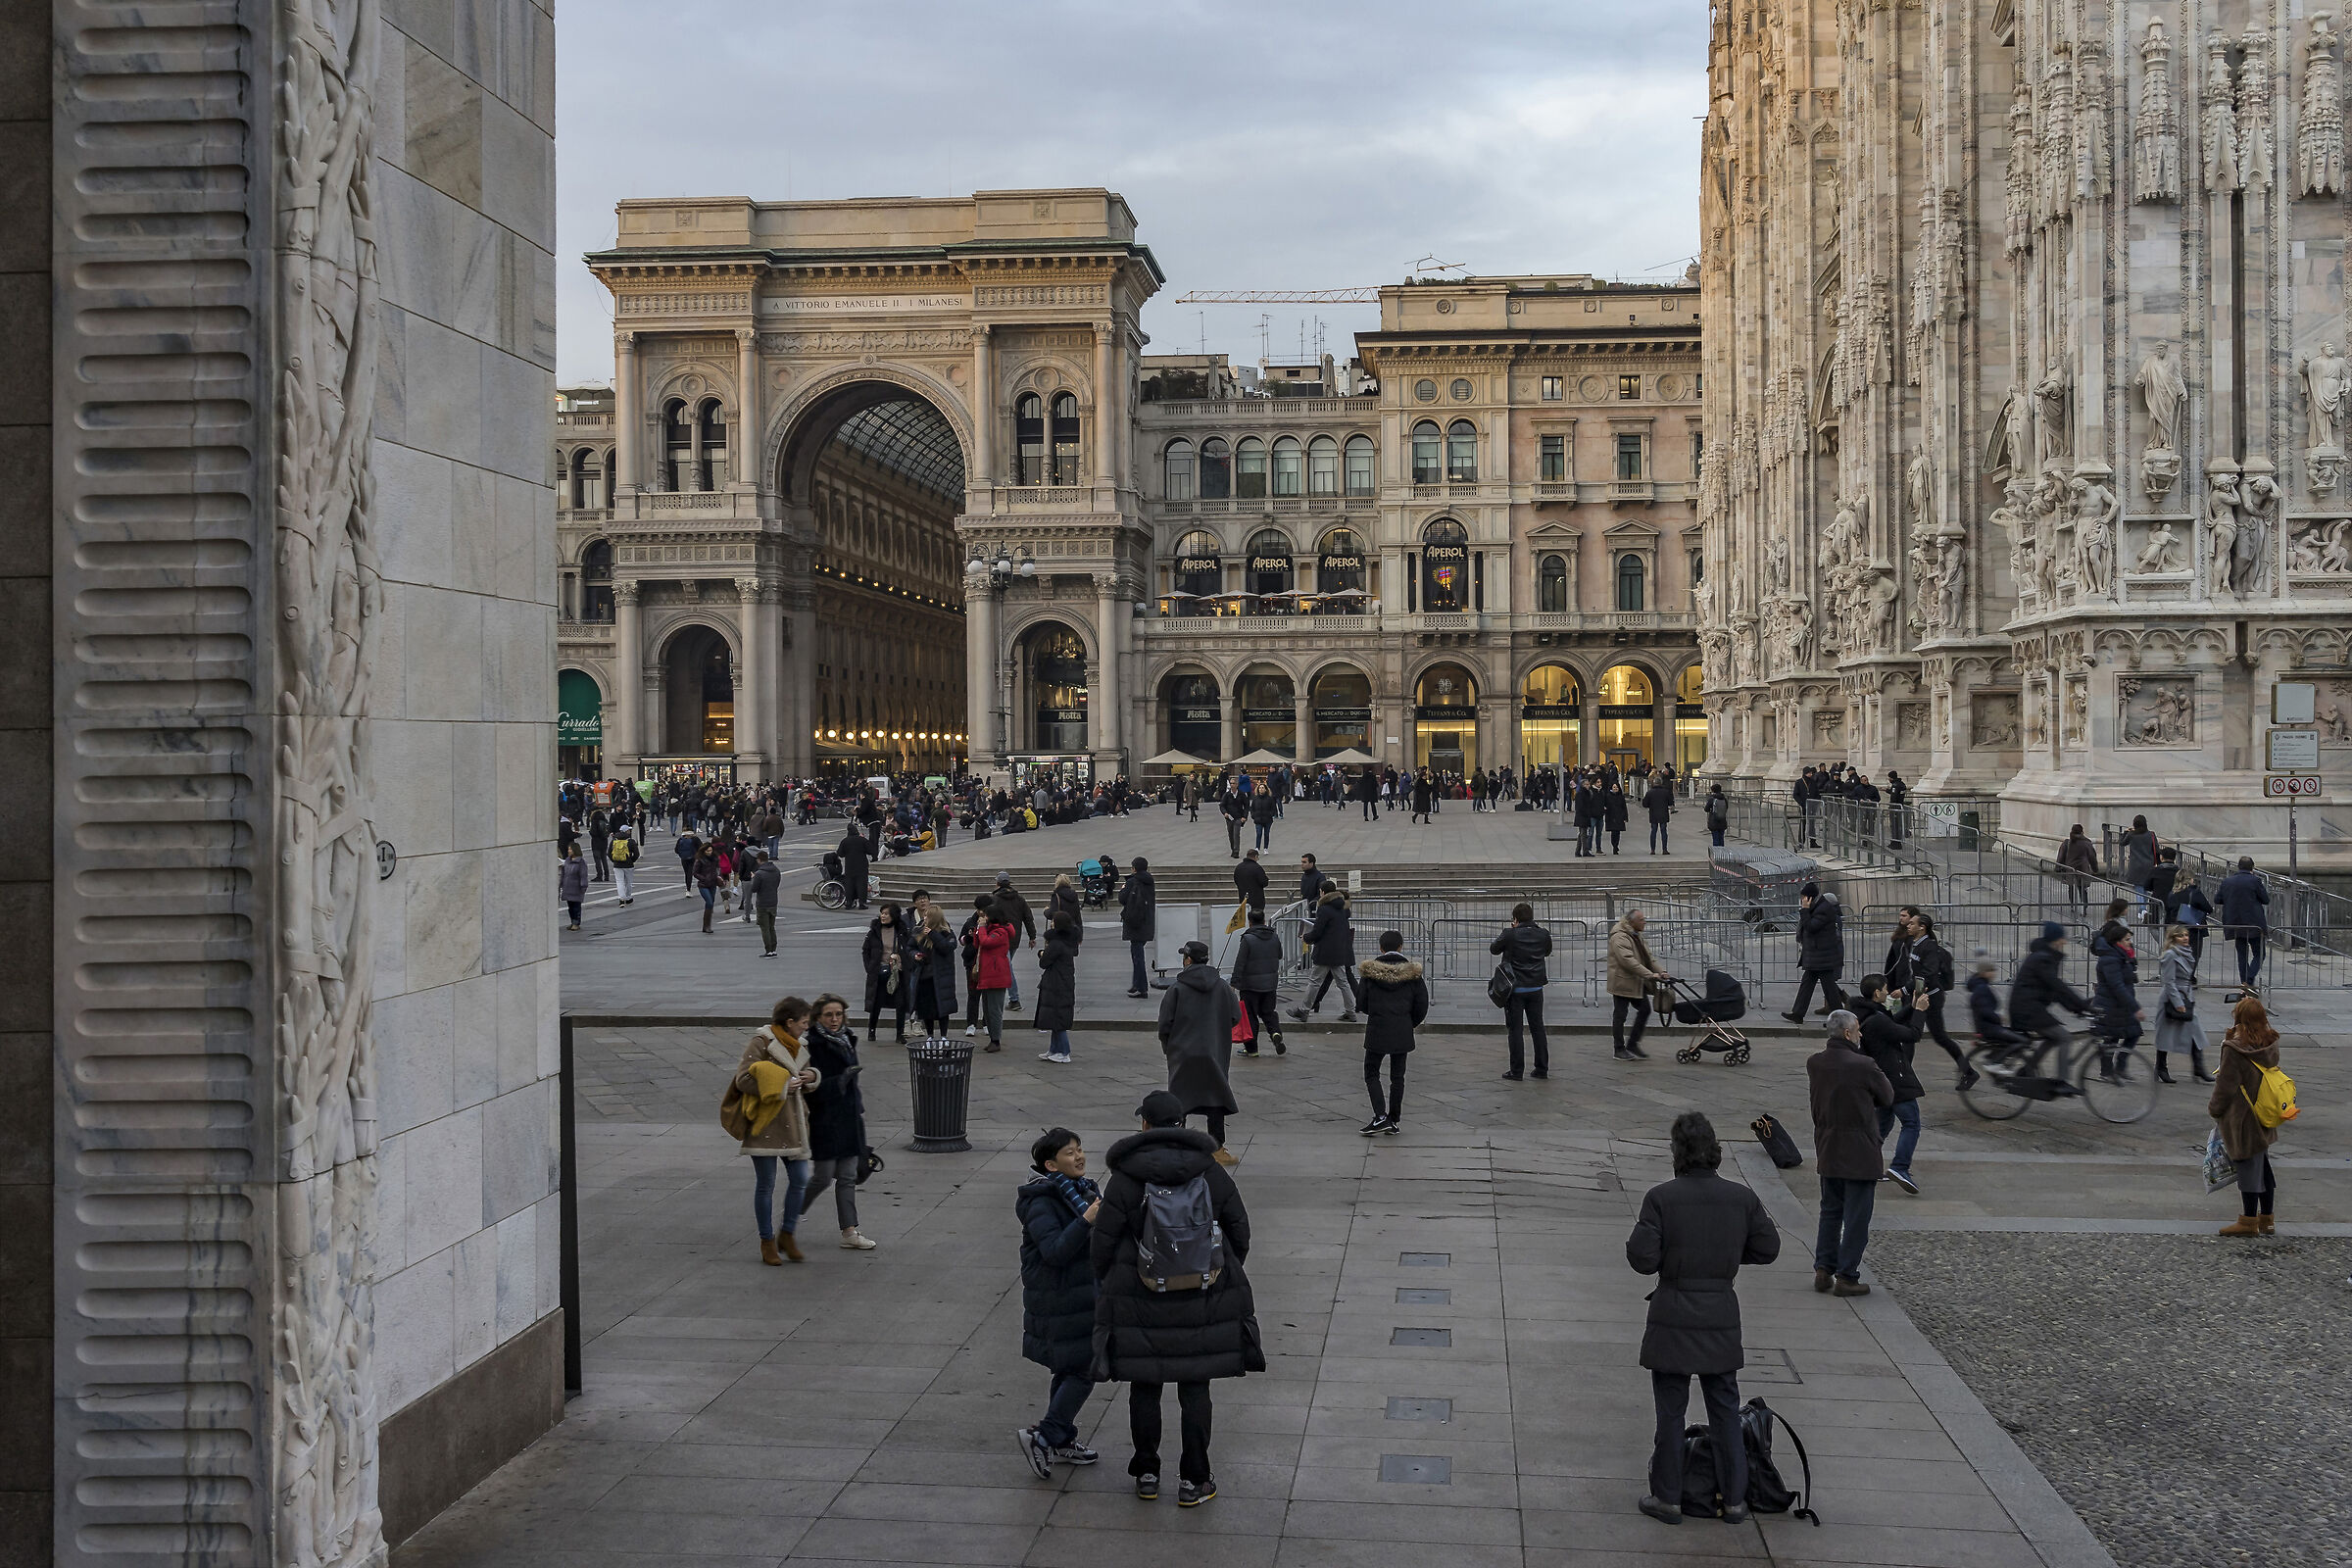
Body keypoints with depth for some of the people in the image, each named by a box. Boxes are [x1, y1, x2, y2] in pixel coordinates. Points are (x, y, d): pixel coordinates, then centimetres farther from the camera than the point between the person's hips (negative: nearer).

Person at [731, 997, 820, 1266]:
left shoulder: (797, 1046, 15)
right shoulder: (761, 1043, -9)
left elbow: (807, 1072, 27)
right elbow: (743, 1079, -17)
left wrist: (811, 1076, 2)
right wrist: (780, 1085, -19)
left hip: (792, 1123, 7)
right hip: (766, 1123, -7)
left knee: (800, 1180, 3)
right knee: (765, 1185, 2)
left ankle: (787, 1235, 18)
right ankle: (767, 1242, 12)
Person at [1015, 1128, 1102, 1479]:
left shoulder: (1082, 1190, 9)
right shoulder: (1041, 1203, -19)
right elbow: (1055, 1252, -29)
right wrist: (1086, 1220, -34)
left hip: (1083, 1293, 9)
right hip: (1060, 1302, -9)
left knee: (1071, 1370, 16)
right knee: (1083, 1371, -9)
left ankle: (1061, 1441, 27)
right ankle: (1043, 1437, -2)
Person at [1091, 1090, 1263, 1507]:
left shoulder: (1125, 1178, -10)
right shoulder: (1211, 1172, -2)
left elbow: (1104, 1241, -6)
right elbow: (1239, 1233, 5)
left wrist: (1105, 1285, 12)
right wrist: (1225, 1277, 20)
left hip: (1140, 1298, -1)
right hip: (1203, 1297, 2)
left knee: (1144, 1386, 11)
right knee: (1195, 1388, 8)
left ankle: (1146, 1473, 20)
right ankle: (1193, 1480, 12)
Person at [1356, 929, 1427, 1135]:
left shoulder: (1370, 970, -5)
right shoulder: (1412, 971, -3)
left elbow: (1362, 1003, 1)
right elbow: (1422, 1004, 0)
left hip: (1376, 1031, -1)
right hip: (1402, 1032, 2)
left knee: (1371, 1073, 7)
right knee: (1397, 1076, 11)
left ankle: (1380, 1116, -8)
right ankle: (1393, 1120, 14)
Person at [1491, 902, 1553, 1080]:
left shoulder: (1510, 934, -15)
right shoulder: (1543, 935, -3)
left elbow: (1493, 949, 0)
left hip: (1516, 989, -4)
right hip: (1536, 988, 4)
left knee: (1515, 1029, 2)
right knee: (1538, 1028, 12)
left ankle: (1516, 1071, 3)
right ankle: (1542, 1068, 16)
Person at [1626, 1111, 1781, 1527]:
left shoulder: (1661, 1198, -14)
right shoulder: (1741, 1198, -5)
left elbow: (1643, 1259, -16)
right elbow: (1767, 1249, 5)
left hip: (1673, 1318, -3)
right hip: (1722, 1317, 3)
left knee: (1670, 1412, 9)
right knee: (1725, 1410, 15)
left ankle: (1668, 1500, 16)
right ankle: (1734, 1500, 21)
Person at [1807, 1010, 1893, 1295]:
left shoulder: (1814, 1062, -1)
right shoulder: (1863, 1066, -19)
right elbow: (1887, 1098, -6)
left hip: (1827, 1151, 6)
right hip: (1860, 1152, -6)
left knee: (1830, 1211, 19)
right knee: (1856, 1218, 3)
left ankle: (1823, 1270, 20)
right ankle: (1846, 1277, 6)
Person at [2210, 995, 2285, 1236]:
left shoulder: (2234, 1048, -21)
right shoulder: (2270, 1043, 0)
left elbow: (2226, 1085, -16)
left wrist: (2214, 1108, 0)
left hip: (2242, 1117, -7)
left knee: (2249, 1165, 0)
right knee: (2263, 1164, 15)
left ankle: (2249, 1221, 8)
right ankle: (2266, 1218, 24)